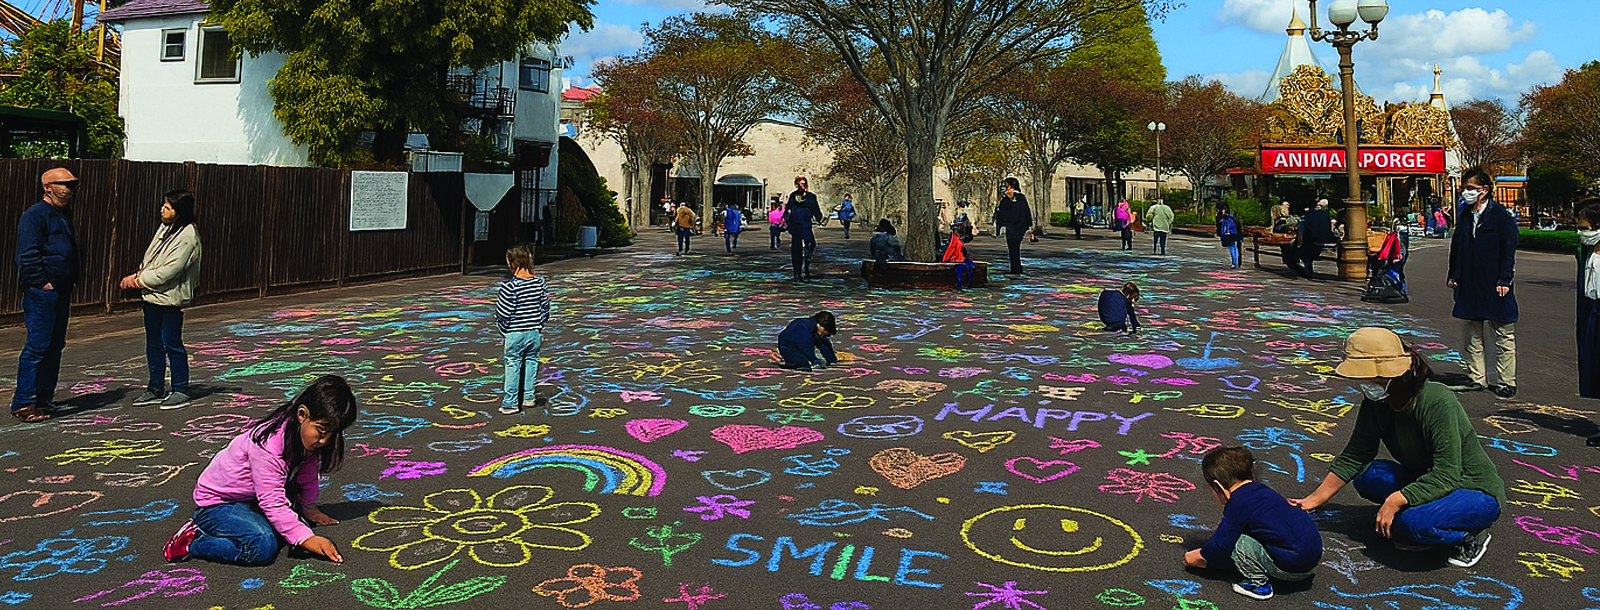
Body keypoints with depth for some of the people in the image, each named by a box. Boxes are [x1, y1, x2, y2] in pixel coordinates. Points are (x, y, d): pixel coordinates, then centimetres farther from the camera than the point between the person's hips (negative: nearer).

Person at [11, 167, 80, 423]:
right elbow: (28, 255, -16)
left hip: (60, 293, 10)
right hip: (40, 293, -9)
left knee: (55, 346, 11)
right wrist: (43, 283, -16)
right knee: (37, 346, -9)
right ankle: (23, 403, -4)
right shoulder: (35, 215, -10)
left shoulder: (64, 215, 19)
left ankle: (44, 399, 19)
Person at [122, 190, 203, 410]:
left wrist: (139, 280, -11)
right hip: (152, 296, 9)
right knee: (154, 344, 14)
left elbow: (167, 272, -21)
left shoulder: (187, 238, -18)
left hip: (171, 299, -9)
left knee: (172, 344, -1)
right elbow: (149, 257, 16)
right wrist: (138, 276, -1)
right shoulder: (164, 228, 8)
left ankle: (181, 391, 10)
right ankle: (156, 389, 24)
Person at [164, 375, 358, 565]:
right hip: (217, 503, -9)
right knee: (263, 546, -30)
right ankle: (191, 541, -11)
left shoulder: (306, 434, -9)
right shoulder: (267, 445, -32)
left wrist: (309, 507, -1)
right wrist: (308, 539, -37)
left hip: (252, 500, 9)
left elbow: (307, 475, 11)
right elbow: (273, 503, -33)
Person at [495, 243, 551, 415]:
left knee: (512, 365, 4)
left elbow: (503, 313, -17)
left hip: (515, 333, -5)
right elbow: (545, 307, 8)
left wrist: (498, 299, 3)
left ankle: (511, 402, 8)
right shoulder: (540, 282, -1)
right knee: (531, 362, 16)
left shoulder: (510, 286, -17)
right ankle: (529, 397, 24)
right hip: (535, 332, 5)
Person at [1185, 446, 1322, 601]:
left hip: (1293, 564, -9)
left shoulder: (1236, 507, -11)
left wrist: (1199, 558, 12)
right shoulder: (1262, 490, 15)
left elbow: (1221, 546, -6)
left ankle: (1259, 583, -1)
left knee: (1236, 543, -9)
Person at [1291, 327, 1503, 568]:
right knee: (1367, 476, -14)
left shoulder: (1438, 402, -28)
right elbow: (1353, 457, -2)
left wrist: (1395, 500, -37)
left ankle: (1471, 536, -4)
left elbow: (1446, 476, -30)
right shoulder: (1376, 401, -8)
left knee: (1412, 521, -33)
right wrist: (1314, 500, -5)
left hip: (1479, 494, -7)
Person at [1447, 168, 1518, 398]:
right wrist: (1453, 275, 12)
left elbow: (1509, 248, -9)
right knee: (1471, 333, 10)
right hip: (1469, 284, 6)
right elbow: (1456, 247, 18)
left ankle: (1507, 381, 8)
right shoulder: (1464, 215, 10)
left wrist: (1504, 279, -13)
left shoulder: (1500, 215, -7)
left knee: (1503, 334, 2)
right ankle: (1477, 378, 19)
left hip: (1494, 285, -6)